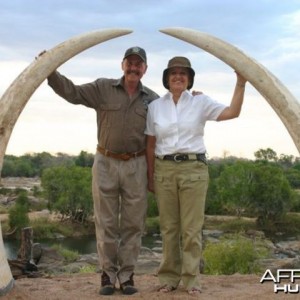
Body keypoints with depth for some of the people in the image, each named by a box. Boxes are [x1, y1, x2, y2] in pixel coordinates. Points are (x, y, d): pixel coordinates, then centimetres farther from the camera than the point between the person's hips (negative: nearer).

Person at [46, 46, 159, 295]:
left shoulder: (152, 100, 6)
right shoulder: (103, 89, 1)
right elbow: (73, 92, -6)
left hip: (136, 166, 1)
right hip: (106, 163, -1)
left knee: (133, 224, 3)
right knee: (106, 223, 3)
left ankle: (127, 275, 13)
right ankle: (108, 275, 12)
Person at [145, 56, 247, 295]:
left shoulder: (201, 102, 2)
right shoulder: (155, 106, 7)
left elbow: (233, 112, -10)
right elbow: (150, 145, 10)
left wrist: (240, 84, -18)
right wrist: (150, 177, 8)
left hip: (194, 168, -1)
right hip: (164, 170, 2)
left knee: (192, 227, 0)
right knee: (169, 227, 6)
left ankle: (191, 279, 8)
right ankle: (169, 278, 15)